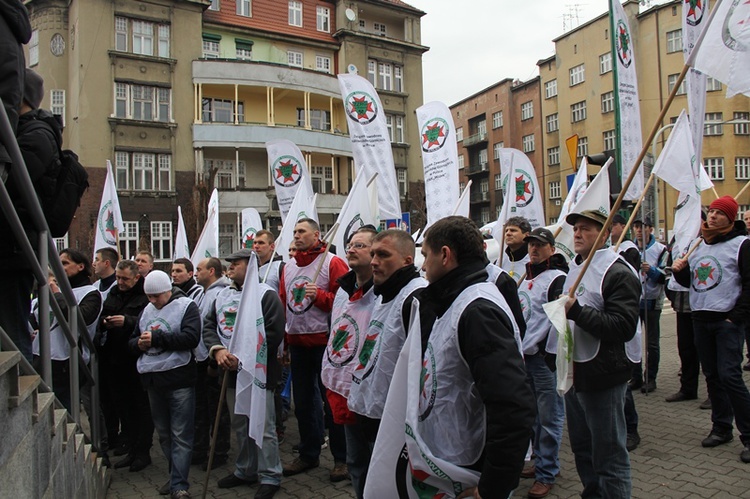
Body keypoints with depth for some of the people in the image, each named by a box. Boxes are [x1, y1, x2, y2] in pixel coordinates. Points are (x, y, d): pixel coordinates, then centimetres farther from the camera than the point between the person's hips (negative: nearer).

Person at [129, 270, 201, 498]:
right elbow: (132, 340, 18)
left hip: (179, 380, -7)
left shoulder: (186, 306, -6)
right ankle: (176, 475, 29)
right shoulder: (146, 310, 14)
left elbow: (191, 338, -19)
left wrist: (156, 338, -20)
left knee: (180, 436, -2)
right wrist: (139, 343, -6)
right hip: (153, 379, 7)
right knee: (163, 433, 16)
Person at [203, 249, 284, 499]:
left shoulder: (266, 294, -10)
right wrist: (217, 349, -10)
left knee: (263, 427, 0)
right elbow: (209, 325, 10)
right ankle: (245, 471, 34)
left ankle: (270, 477, 15)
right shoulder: (222, 295, 12)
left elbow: (273, 334, -17)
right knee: (239, 426, 18)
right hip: (232, 372, 7)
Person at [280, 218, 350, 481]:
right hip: (297, 343, 6)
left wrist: (319, 295, -22)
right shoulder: (289, 266, 13)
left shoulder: (332, 263, -6)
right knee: (302, 400, 15)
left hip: (324, 341, -6)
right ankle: (308, 454, 31)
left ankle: (341, 459, 16)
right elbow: (282, 303, 15)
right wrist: (282, 341, 12)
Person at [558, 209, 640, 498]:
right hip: (575, 373, 9)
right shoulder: (574, 268, 14)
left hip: (602, 377, -8)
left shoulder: (618, 273, -14)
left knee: (608, 455, 2)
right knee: (582, 449, 21)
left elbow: (624, 327, -24)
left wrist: (577, 312, -27)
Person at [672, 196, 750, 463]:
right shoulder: (699, 246, 14)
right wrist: (679, 270, 0)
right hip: (700, 319, 6)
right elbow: (689, 281, 21)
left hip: (727, 322, -6)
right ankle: (722, 428, 24)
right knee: (712, 376, 12)